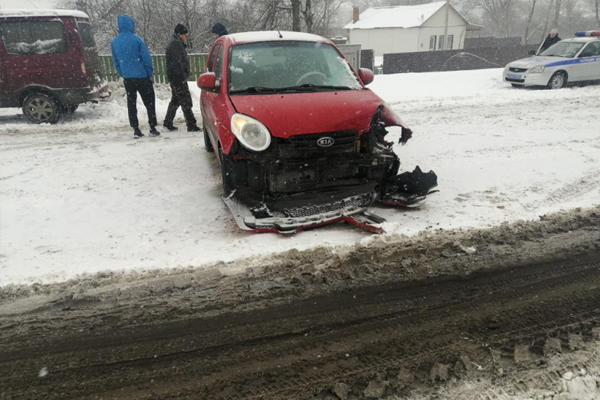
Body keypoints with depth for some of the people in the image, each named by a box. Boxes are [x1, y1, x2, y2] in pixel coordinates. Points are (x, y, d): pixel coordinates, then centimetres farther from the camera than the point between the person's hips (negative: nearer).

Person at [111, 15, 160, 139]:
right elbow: (146, 58, -10)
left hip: (127, 79, 4)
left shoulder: (114, 42, 4)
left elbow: (115, 62, 10)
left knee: (131, 104, 10)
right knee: (149, 103, 6)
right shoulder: (136, 39, -11)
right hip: (142, 76, -4)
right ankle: (153, 128, 6)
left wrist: (122, 75, 19)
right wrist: (150, 74, 0)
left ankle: (136, 130, 8)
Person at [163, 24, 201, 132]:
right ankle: (191, 125, -9)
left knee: (175, 100, 18)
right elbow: (177, 62, -21)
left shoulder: (176, 43, 20)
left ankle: (168, 122, 26)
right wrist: (182, 77, -21)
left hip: (175, 78, 11)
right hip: (178, 77, -11)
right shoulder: (175, 44, -14)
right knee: (186, 101, -10)